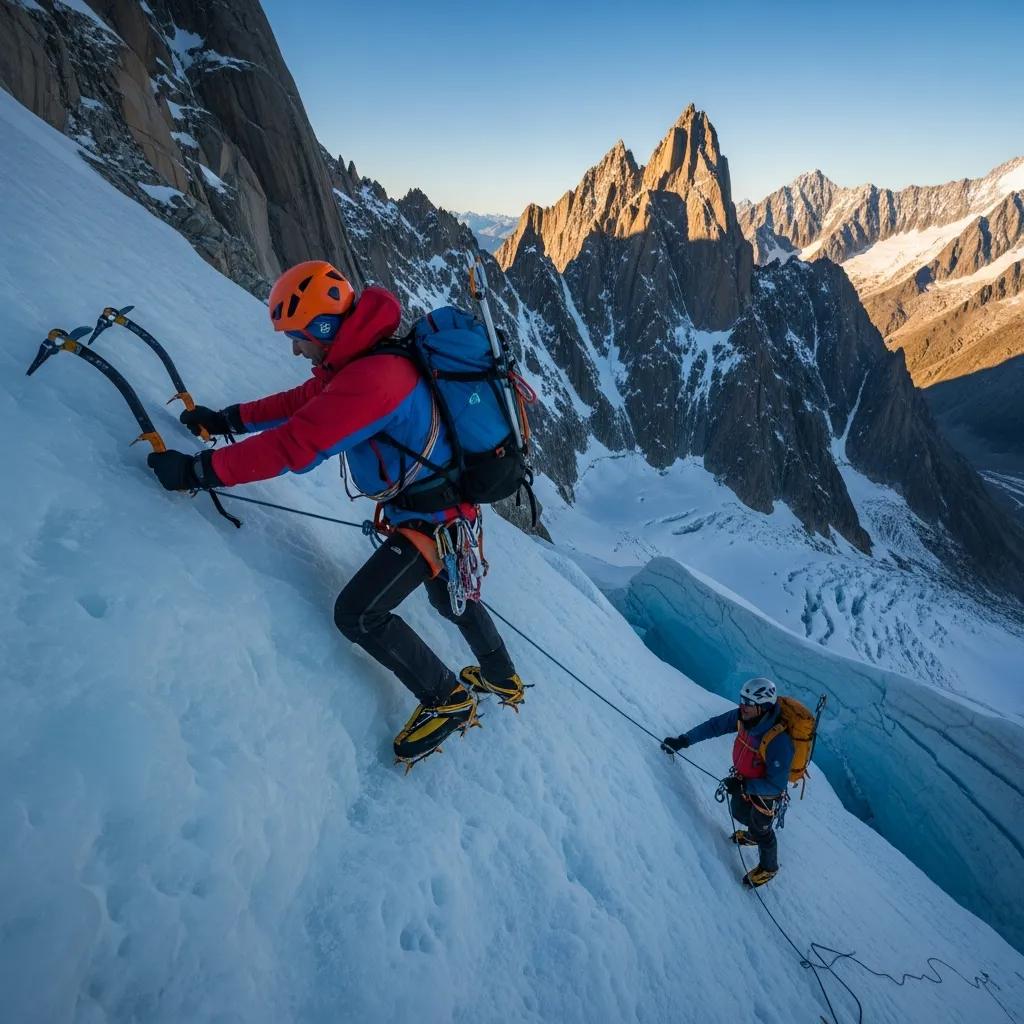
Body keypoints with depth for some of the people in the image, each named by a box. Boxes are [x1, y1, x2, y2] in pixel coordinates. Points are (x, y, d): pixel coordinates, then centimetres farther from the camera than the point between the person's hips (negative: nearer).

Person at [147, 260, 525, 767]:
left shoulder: (372, 376, -29)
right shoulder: (362, 356, 3)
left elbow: (294, 445, -32)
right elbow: (303, 400, 13)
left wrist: (199, 469, -25)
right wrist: (230, 418, 10)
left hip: (430, 520, -10)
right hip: (443, 502, 10)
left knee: (358, 614, -8)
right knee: (448, 595, 27)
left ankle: (447, 699, 10)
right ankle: (503, 679, 48)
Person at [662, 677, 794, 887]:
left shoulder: (778, 742, -41)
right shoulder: (743, 717, -23)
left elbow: (776, 785, -32)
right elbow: (714, 725, -12)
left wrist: (742, 785, -30)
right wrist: (683, 740, -16)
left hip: (766, 794, -6)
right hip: (744, 781, 6)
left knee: (762, 831, 19)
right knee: (740, 813, 30)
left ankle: (768, 868, 48)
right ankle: (753, 835, 62)